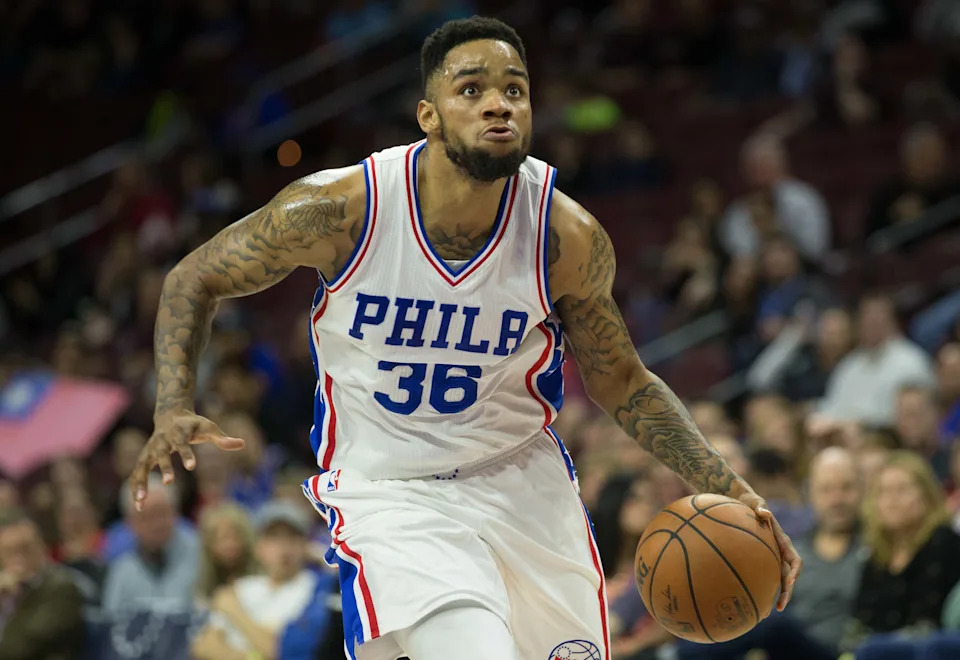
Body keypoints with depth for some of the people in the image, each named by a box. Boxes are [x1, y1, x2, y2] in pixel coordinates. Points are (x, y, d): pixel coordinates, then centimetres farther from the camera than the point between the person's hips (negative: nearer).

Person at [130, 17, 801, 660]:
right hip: (390, 495, -4)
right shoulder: (341, 209, -18)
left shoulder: (569, 236, -12)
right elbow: (195, 280, -1)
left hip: (525, 484, 4)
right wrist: (175, 413, -16)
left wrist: (730, 491, -7)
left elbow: (623, 383, 4)